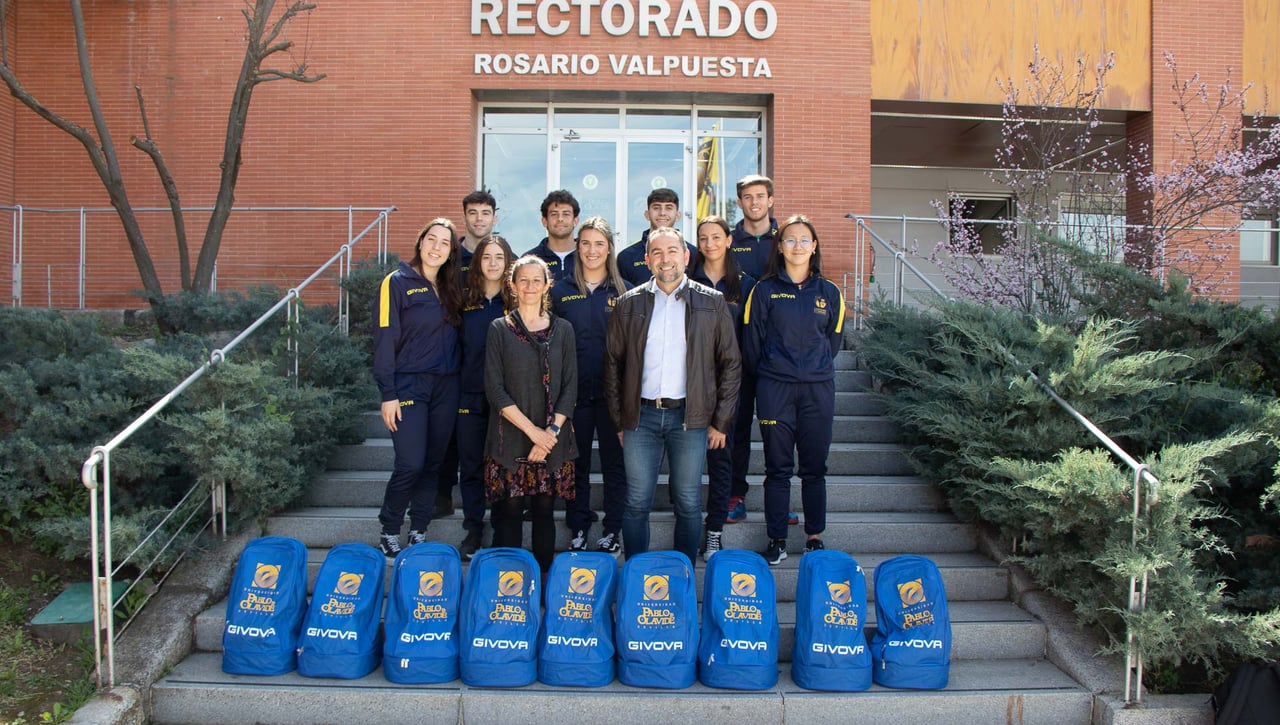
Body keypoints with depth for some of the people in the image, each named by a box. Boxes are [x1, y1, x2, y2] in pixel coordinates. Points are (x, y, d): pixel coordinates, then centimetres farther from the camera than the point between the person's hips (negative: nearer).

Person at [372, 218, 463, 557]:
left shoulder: (449, 288, 12)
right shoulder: (397, 282, -5)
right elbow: (384, 341, -9)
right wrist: (388, 394, -13)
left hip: (446, 387, 5)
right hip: (410, 385, -5)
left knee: (433, 463, 8)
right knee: (410, 464, -10)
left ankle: (419, 533, 19)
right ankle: (389, 531, 10)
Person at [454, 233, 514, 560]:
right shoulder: (466, 303, 8)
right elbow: (458, 348, 14)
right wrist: (456, 389, 8)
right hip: (471, 395, 3)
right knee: (471, 466, 7)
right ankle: (474, 530, 18)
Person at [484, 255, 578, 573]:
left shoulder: (563, 329, 8)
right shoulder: (499, 329, 3)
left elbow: (570, 386, 4)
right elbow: (494, 388, -4)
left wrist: (551, 431, -8)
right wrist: (531, 429, -12)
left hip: (553, 439, 1)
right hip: (510, 437, -1)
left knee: (544, 511, 5)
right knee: (509, 511, 0)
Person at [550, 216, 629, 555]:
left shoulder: (624, 291, 3)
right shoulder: (561, 291, 4)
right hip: (574, 390, 1)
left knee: (614, 463, 7)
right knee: (577, 464, 9)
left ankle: (613, 531, 20)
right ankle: (578, 530, 21)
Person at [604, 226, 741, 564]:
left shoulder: (712, 302, 3)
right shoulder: (629, 303, 6)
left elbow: (730, 364, 5)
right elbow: (612, 363, 10)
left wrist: (721, 421, 1)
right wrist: (618, 419, 5)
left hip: (689, 417, -1)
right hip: (641, 416, 1)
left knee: (688, 504, 6)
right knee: (636, 504, 5)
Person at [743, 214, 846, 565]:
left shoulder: (829, 293, 8)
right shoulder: (764, 290, 2)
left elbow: (834, 340, 16)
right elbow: (752, 342, 5)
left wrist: (817, 366, 13)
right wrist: (766, 371, 9)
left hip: (818, 388, 2)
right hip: (775, 389, -1)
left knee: (814, 468, 7)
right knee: (778, 468, 3)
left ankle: (815, 537, 18)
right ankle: (776, 540, 11)